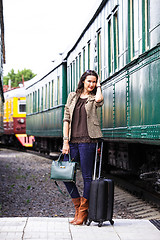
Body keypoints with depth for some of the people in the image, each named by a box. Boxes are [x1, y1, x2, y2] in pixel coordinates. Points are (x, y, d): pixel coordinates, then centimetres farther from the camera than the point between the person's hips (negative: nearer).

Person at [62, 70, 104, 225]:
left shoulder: (94, 98, 6)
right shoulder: (72, 96, 13)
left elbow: (99, 100, -21)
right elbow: (66, 119, 8)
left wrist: (98, 86, -1)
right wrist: (65, 141, -1)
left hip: (87, 141, -4)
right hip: (72, 141, 4)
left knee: (87, 177, -1)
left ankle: (83, 212, 9)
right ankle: (78, 207, 17)